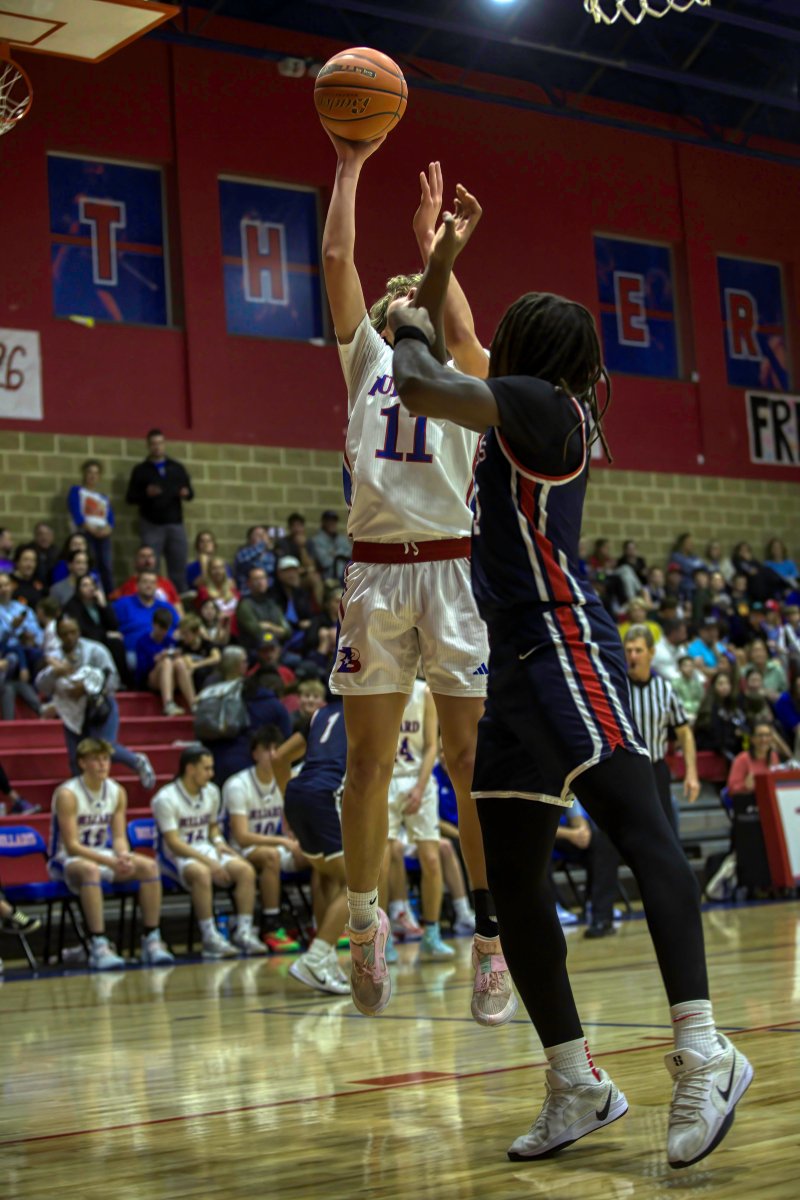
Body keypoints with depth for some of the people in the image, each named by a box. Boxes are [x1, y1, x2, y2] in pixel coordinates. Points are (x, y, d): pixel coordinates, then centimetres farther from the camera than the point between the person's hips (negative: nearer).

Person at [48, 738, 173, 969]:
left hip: (102, 855, 6)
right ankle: (98, 946, -42)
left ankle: (151, 940, -12)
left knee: (149, 866, -15)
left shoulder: (117, 792, 1)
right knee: (90, 869, -40)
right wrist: (110, 862, -31)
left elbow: (119, 837, 2)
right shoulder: (67, 794, -18)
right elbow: (71, 846, -22)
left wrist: (124, 857, -22)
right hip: (67, 860, -6)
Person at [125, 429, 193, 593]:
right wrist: (146, 493, -17)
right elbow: (130, 498, 2)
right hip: (151, 526, -3)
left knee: (179, 567, 3)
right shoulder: (140, 470, 7)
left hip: (175, 524, 3)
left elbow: (190, 492, 15)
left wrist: (186, 493, -9)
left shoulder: (178, 468, 16)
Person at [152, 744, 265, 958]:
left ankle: (243, 931, -19)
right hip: (177, 857, -7)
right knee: (201, 873, -39)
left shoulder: (211, 792, 10)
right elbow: (173, 843, -17)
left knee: (245, 870, -20)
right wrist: (208, 862, -24)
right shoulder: (166, 799, -13)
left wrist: (218, 842, -1)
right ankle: (210, 937, -34)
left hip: (206, 851, 7)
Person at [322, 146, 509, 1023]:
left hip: (454, 568, -2)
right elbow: (336, 258, 9)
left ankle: (492, 942, 2)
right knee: (367, 764, 3)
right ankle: (365, 923, 17)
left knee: (473, 762, -3)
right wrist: (349, 167, 9)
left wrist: (432, 239, -2)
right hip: (377, 573, 2)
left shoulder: (461, 371, 13)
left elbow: (462, 328, -11)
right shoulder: (367, 359, 17)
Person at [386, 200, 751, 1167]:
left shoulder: (541, 403, -4)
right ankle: (577, 1087, 11)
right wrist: (438, 263, 36)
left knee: (637, 829, -21)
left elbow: (419, 385, -15)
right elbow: (435, 382, 37)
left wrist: (413, 329, 6)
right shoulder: (522, 414, 22)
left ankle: (702, 1053, -30)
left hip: (565, 646, -10)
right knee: (511, 876, 6)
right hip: (520, 661, 10)